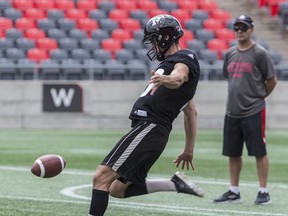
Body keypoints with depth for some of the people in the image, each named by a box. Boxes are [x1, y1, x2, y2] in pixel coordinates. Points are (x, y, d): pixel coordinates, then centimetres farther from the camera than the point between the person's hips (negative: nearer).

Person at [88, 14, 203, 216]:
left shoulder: (185, 58, -3)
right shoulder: (174, 61, 27)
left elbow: (177, 78, -30)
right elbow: (191, 112, 32)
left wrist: (164, 79, -52)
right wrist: (189, 150, 33)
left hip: (149, 127, -10)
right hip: (148, 129, 10)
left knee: (102, 177, -17)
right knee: (118, 189, 11)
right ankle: (175, 184, 8)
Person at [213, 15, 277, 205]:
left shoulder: (260, 53, -7)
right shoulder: (230, 54, 11)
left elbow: (272, 80, -3)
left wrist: (258, 97, 7)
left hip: (254, 112, -6)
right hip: (232, 112, 6)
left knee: (260, 152, -4)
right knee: (233, 153, 10)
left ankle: (264, 192, 1)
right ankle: (234, 191, 19)